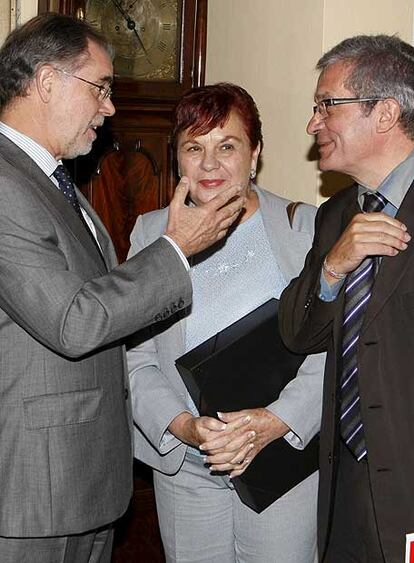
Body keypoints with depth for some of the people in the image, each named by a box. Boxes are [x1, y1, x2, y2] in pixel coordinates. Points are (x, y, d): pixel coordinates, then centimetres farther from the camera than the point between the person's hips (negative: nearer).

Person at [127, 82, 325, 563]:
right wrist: (184, 426, -15)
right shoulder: (152, 233, 5)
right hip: (183, 468, 2)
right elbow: (134, 357, 0)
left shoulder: (305, 228, -1)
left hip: (286, 464, -1)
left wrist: (275, 421, -20)